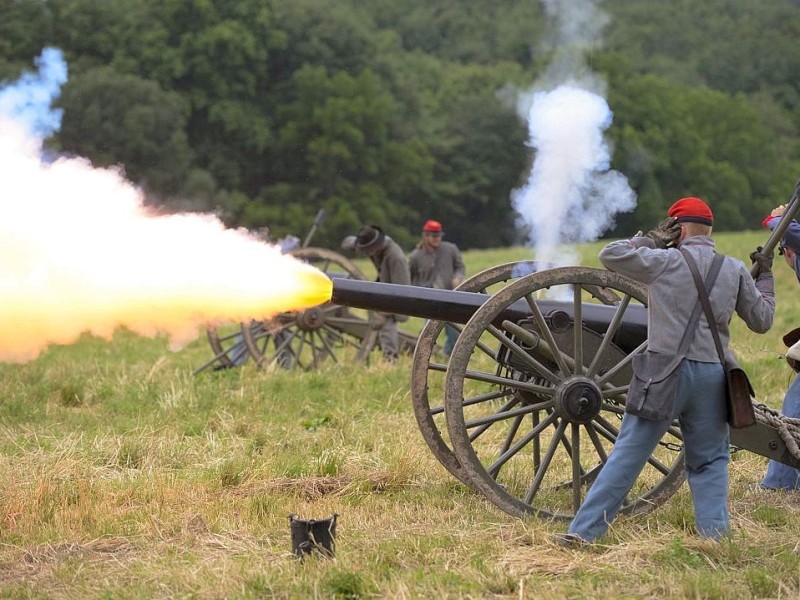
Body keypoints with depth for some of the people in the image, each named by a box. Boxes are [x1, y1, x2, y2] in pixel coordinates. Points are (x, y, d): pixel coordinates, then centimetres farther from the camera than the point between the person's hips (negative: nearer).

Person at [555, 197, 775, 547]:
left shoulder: (664, 261, -3)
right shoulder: (735, 270, 7)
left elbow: (609, 255, 2)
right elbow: (761, 321, 16)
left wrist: (653, 239, 11)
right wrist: (765, 278, 31)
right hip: (712, 376, 3)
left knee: (627, 454, 0)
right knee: (710, 461, 16)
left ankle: (583, 532, 0)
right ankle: (714, 535, 6)